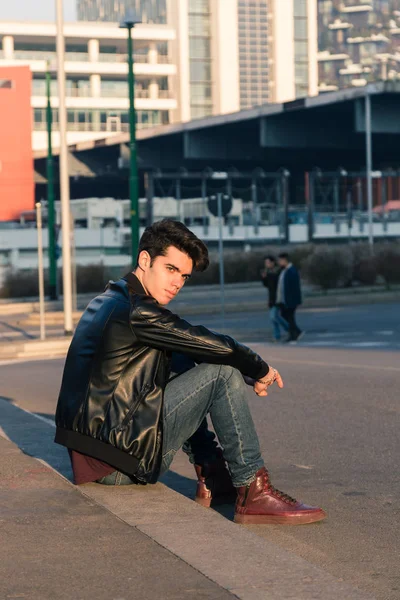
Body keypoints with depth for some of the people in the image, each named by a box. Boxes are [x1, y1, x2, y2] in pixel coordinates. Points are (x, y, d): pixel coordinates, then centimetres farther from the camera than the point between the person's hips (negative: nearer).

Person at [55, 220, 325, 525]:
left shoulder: (108, 301, 17)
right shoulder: (135, 311, -16)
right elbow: (217, 347, -18)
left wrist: (249, 373, 16)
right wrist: (260, 369, 0)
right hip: (121, 459, -10)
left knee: (180, 363, 23)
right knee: (223, 373, -10)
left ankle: (212, 476, 17)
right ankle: (254, 494, -6)